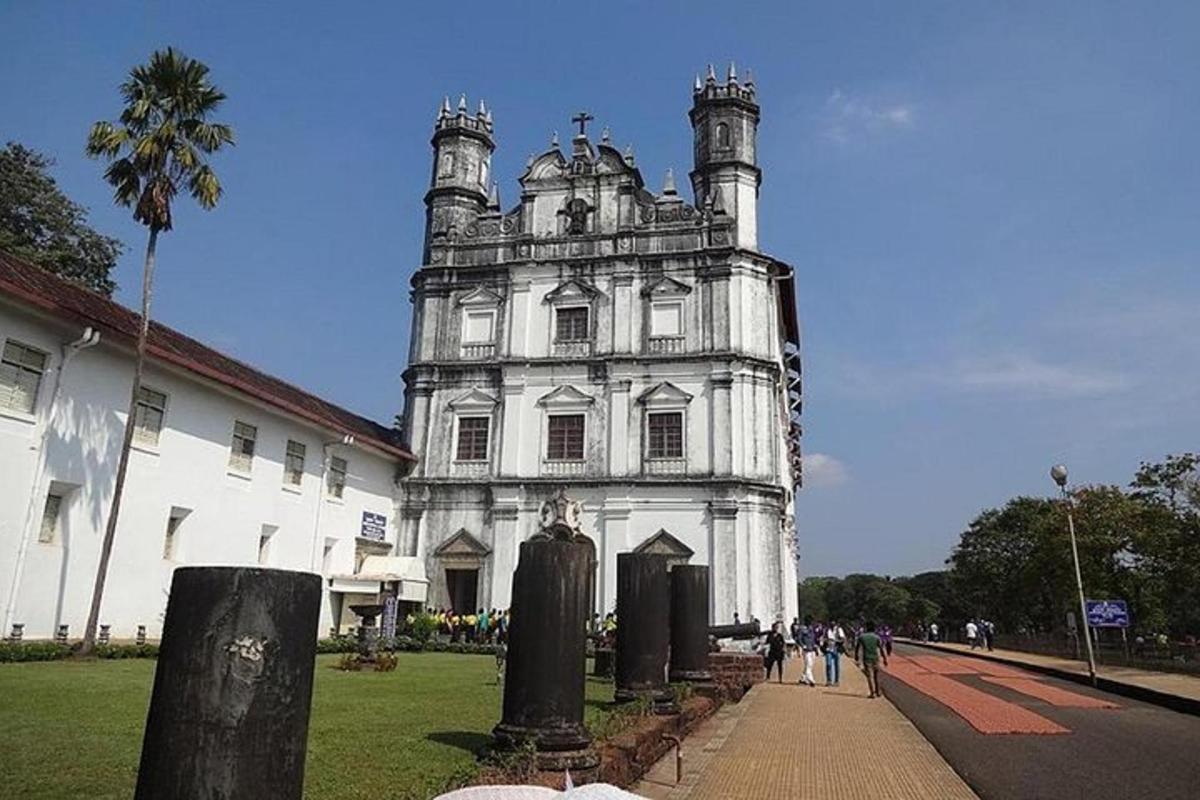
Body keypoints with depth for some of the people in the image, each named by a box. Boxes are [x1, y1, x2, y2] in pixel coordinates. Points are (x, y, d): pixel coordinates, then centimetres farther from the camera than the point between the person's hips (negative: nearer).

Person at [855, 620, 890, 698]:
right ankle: (877, 692, 23)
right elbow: (881, 649, -4)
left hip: (866, 659, 0)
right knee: (876, 676, 15)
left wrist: (856, 659, 10)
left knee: (869, 676, 2)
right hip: (875, 658, 1)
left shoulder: (861, 636, 1)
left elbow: (856, 648, 3)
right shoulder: (876, 637, -2)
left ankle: (872, 693, -5)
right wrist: (885, 659, 3)